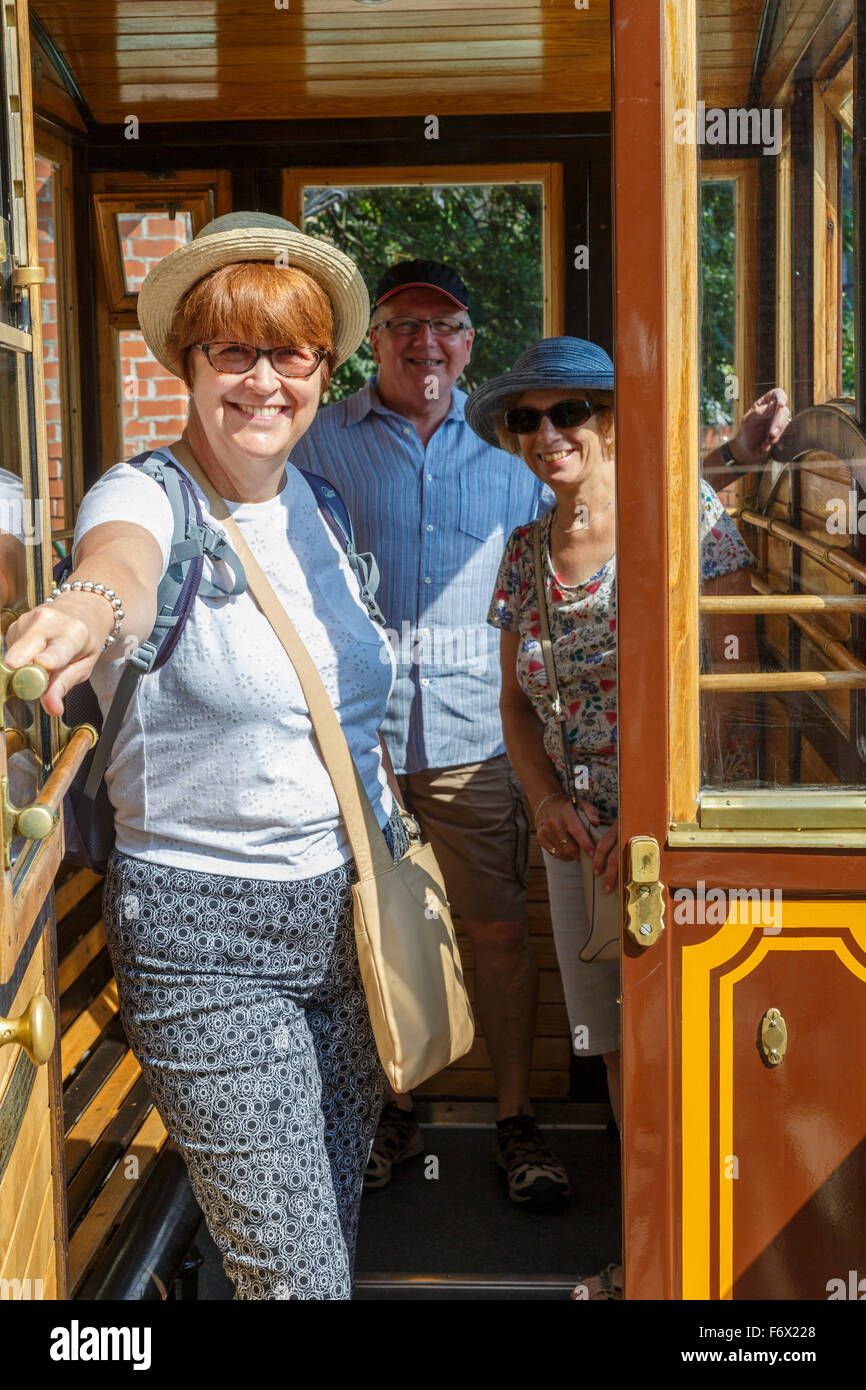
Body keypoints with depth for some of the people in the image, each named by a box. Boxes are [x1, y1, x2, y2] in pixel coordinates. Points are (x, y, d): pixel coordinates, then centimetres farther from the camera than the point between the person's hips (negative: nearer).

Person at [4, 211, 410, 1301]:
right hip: (206, 936, -6)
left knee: (331, 1225, 19)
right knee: (299, 1273, -3)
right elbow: (125, 560, -40)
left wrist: (383, 812, 12)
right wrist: (87, 610, -61)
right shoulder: (145, 496, -13)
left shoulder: (315, 503, 7)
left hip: (345, 910, 6)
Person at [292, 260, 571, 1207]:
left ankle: (515, 1119, 18)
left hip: (474, 732, 1)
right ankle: (393, 1108, 28)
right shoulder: (321, 443, 4)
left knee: (500, 927, 3)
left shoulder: (507, 448, 9)